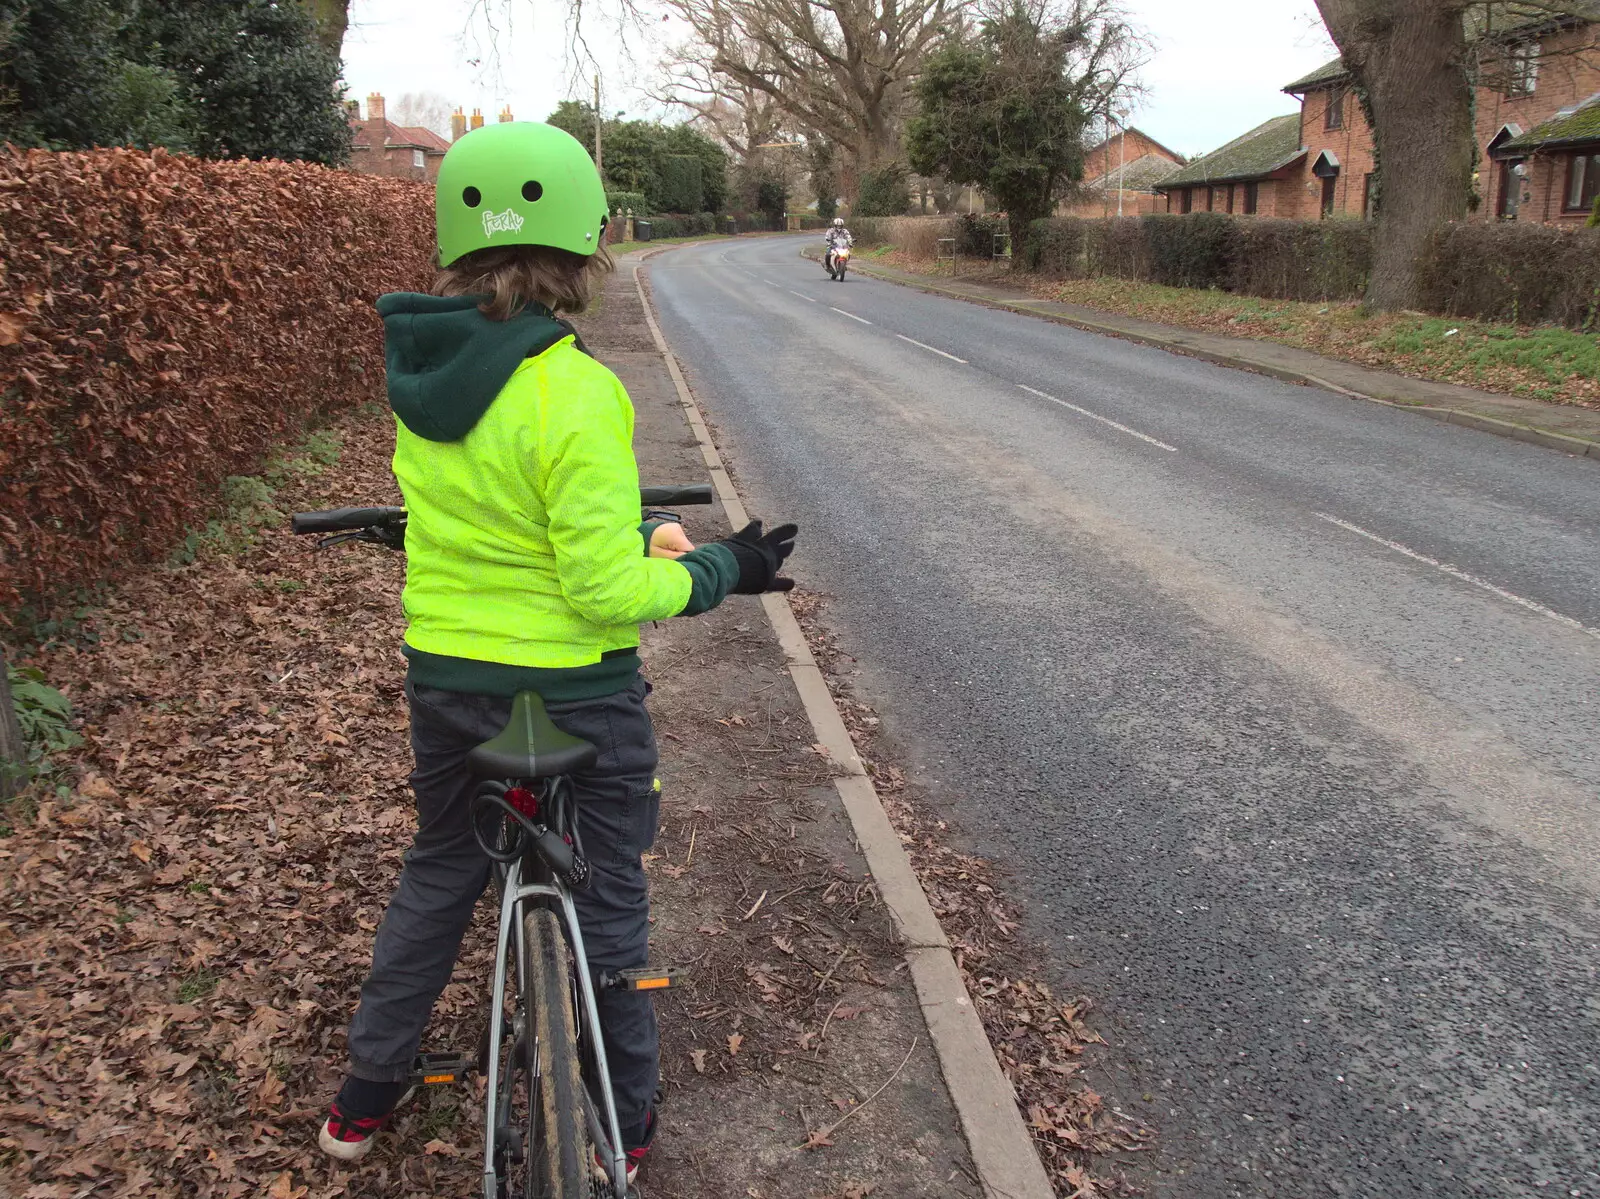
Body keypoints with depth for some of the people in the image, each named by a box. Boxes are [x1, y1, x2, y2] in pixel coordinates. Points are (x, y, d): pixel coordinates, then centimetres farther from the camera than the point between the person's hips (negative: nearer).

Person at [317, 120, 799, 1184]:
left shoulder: (422, 368, -2)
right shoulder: (575, 391, -24)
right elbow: (605, 587, -24)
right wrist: (723, 569, -9)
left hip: (444, 677, 6)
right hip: (573, 693, -6)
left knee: (436, 876, 26)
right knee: (606, 897, 15)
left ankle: (366, 1099, 41)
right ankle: (627, 1123, 34)